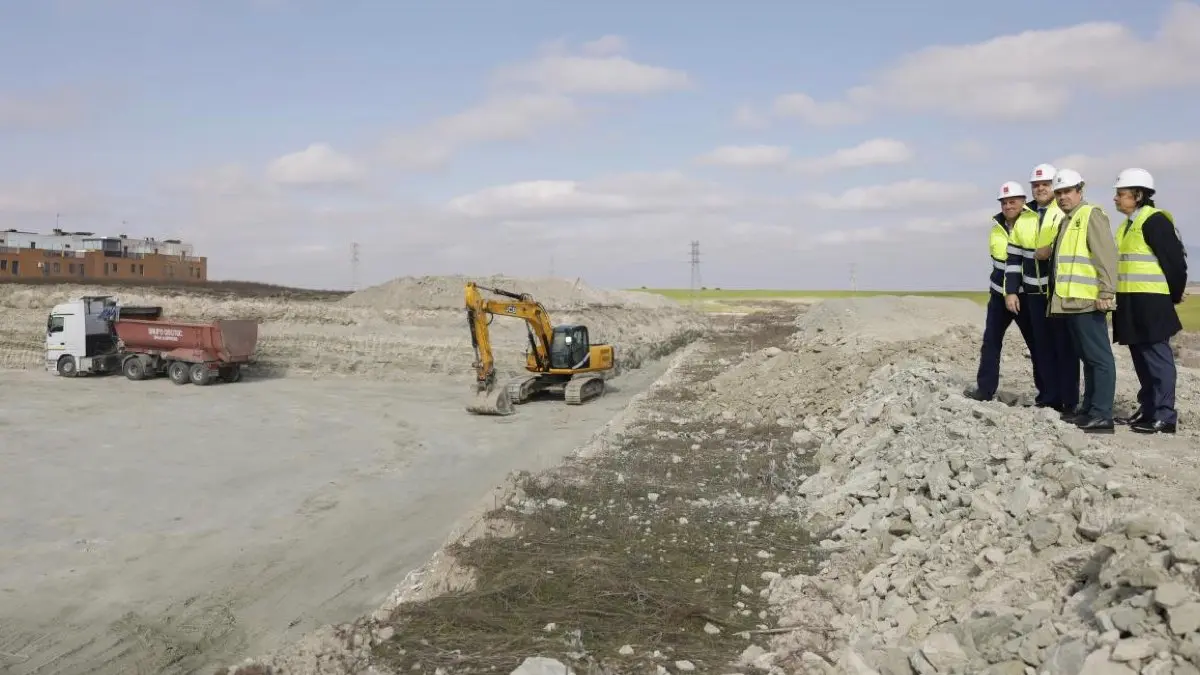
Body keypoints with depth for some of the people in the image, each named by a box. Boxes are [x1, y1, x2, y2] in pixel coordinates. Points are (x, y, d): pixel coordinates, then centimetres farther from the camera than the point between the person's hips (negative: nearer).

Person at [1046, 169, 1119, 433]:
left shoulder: (1091, 215, -6)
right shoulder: (1066, 221, 21)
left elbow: (1106, 255, -14)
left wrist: (1106, 292, -21)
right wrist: (1056, 294, 19)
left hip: (1088, 301, -9)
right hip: (1071, 301, 9)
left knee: (1098, 357, -7)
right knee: (1086, 357, 14)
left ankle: (1102, 414, -7)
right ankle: (1088, 408, 20)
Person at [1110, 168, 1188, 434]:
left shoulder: (1154, 220, -12)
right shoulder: (1127, 224, 17)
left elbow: (1175, 259, -14)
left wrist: (1175, 294, -4)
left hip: (1151, 302, -9)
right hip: (1131, 303, 9)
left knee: (1157, 357, -7)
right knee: (1141, 358, 13)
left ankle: (1165, 417, -5)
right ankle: (1148, 410, 20)